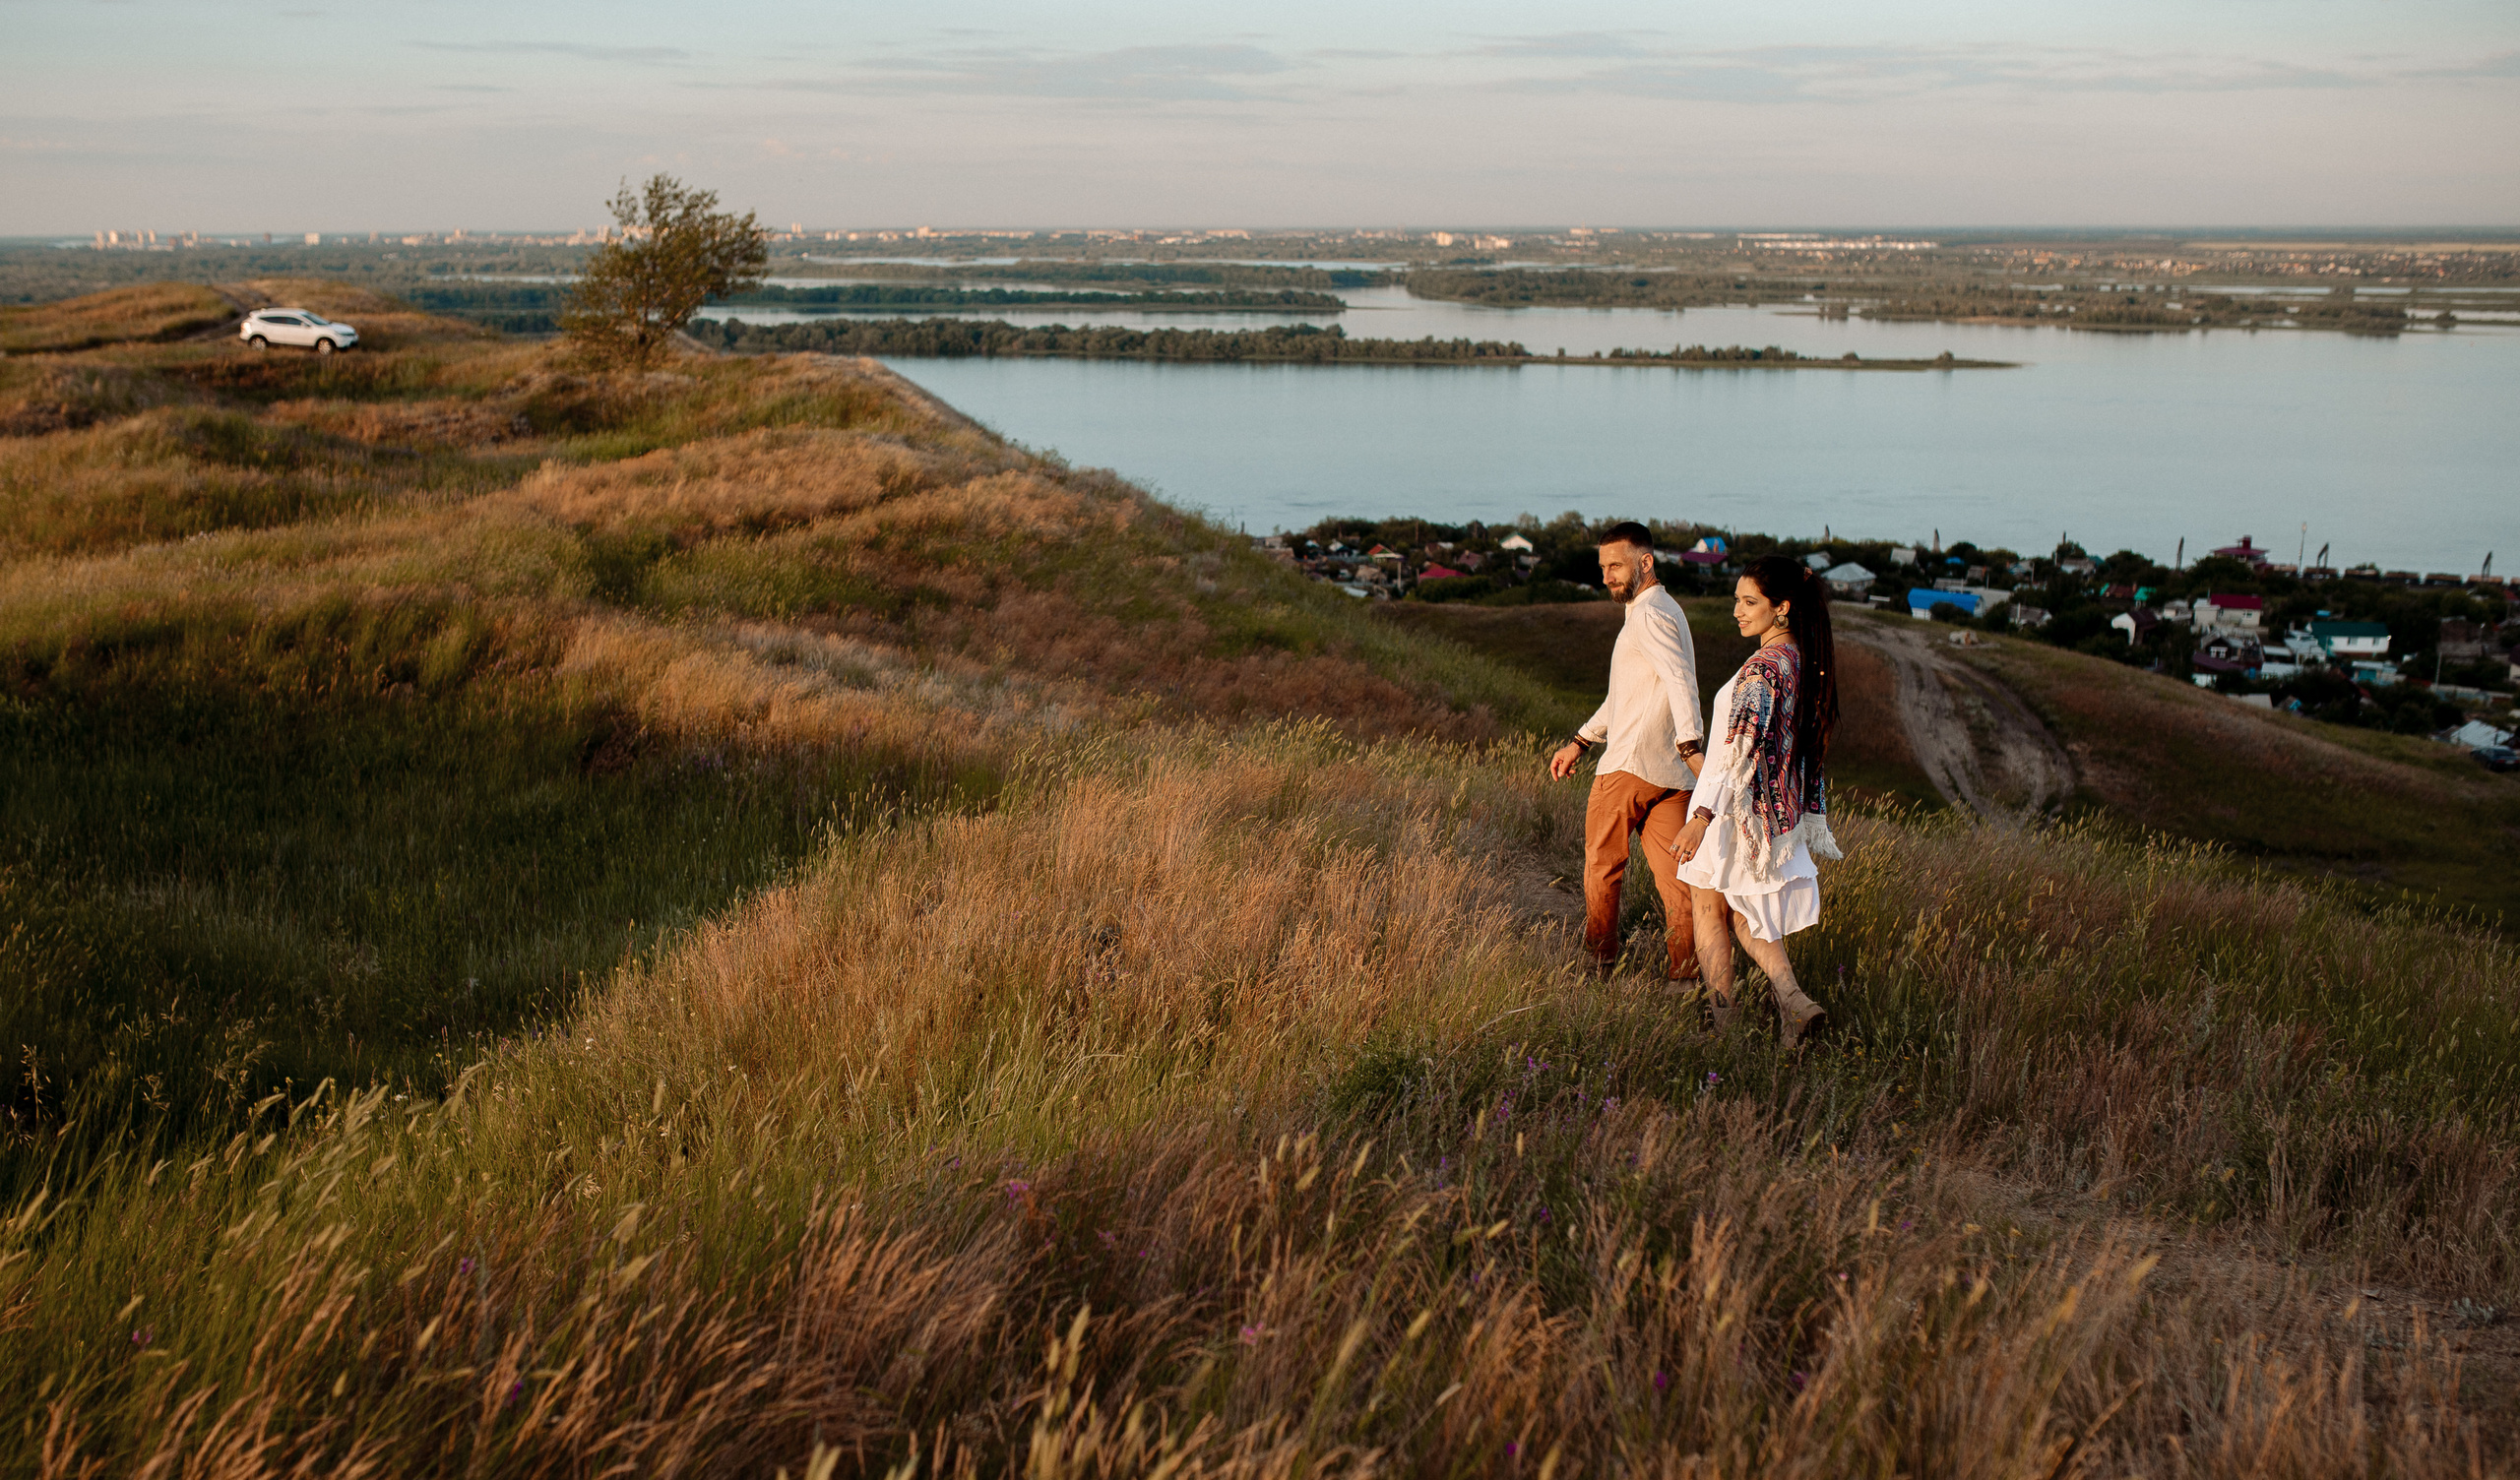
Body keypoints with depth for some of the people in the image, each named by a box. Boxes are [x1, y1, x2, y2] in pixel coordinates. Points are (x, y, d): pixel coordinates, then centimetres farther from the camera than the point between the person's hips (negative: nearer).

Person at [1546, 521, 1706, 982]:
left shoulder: (1649, 615, -11)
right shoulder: (1665, 611, 20)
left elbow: (1681, 682, -26)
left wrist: (1690, 745, -38)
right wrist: (1581, 742, 30)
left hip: (1630, 766, -8)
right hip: (1671, 771, 8)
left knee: (1602, 865, 9)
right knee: (1674, 876, 3)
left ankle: (1598, 961, 19)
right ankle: (1685, 971, -2)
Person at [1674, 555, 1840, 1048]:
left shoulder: (1763, 668, -22)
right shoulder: (1807, 661, 5)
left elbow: (1742, 750, -26)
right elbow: (1812, 748, 12)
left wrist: (1703, 816, -27)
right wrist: (1813, 815, 20)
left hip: (1738, 805, -8)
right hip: (1785, 804, 8)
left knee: (1710, 912, 8)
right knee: (1743, 912, 19)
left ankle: (1722, 1027, 14)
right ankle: (1794, 1002, 3)